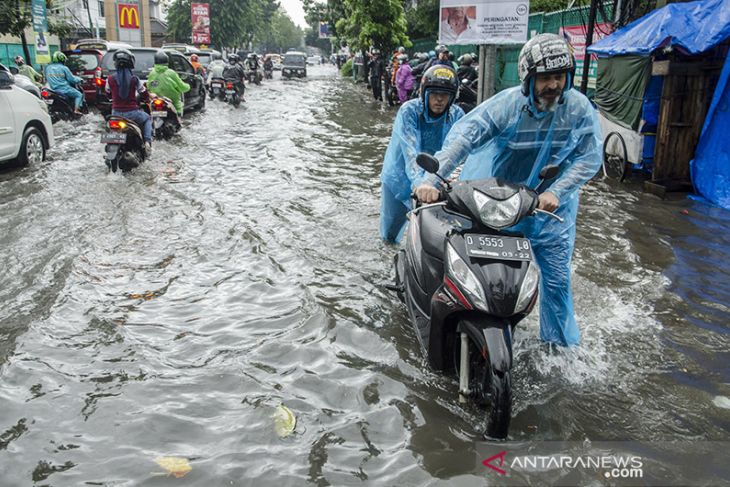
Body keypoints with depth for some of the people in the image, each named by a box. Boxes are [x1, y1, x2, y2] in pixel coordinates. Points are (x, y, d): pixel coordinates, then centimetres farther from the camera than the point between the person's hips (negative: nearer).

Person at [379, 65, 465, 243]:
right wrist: (420, 182, -50)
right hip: (400, 180, -1)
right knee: (389, 235, 12)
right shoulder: (409, 110, -21)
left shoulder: (456, 115, -11)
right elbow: (410, 150, -35)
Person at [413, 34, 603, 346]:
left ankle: (560, 342, 29)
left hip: (551, 206, 2)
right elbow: (462, 137, -29)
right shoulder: (506, 104, -21)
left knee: (557, 277, 8)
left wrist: (556, 192, -23)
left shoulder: (580, 108, -12)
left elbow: (590, 157, -9)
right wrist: (431, 179, -41)